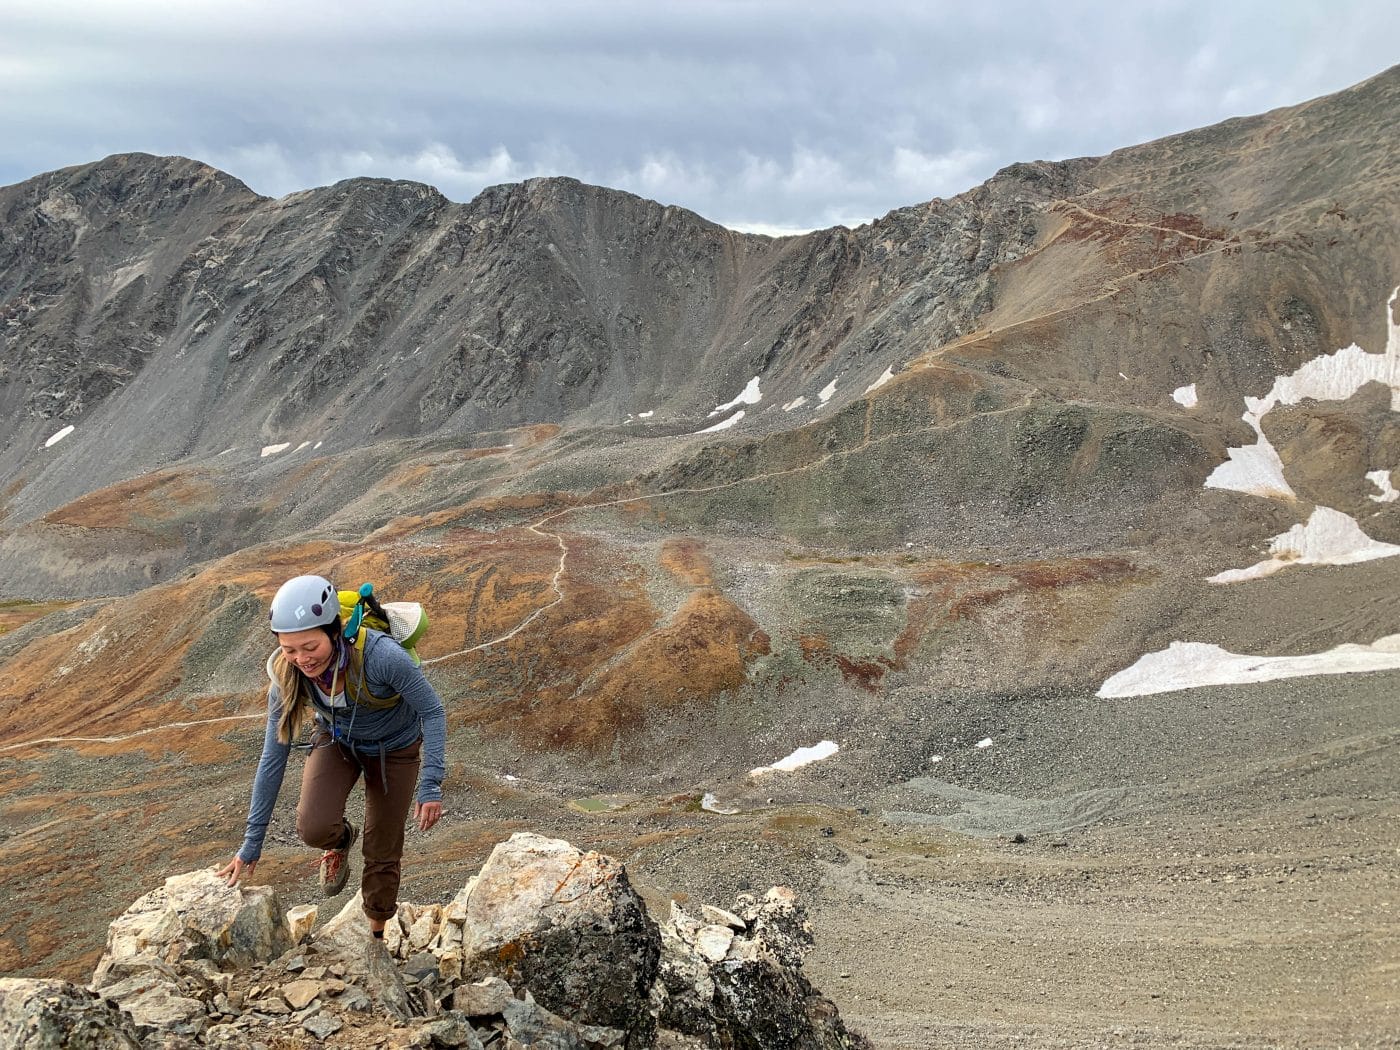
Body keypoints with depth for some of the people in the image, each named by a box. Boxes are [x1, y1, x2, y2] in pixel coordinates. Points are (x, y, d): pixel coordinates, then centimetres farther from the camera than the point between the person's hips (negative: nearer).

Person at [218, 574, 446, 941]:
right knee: (313, 828, -22)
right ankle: (341, 840, 15)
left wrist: (431, 786, -32)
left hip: (394, 748, -2)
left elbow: (433, 712, -25)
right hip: (336, 741, 2)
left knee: (382, 852, 6)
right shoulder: (286, 674, -27)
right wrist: (252, 843, -13)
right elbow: (273, 758, -18)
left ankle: (376, 934, 33)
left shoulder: (382, 656, -40)